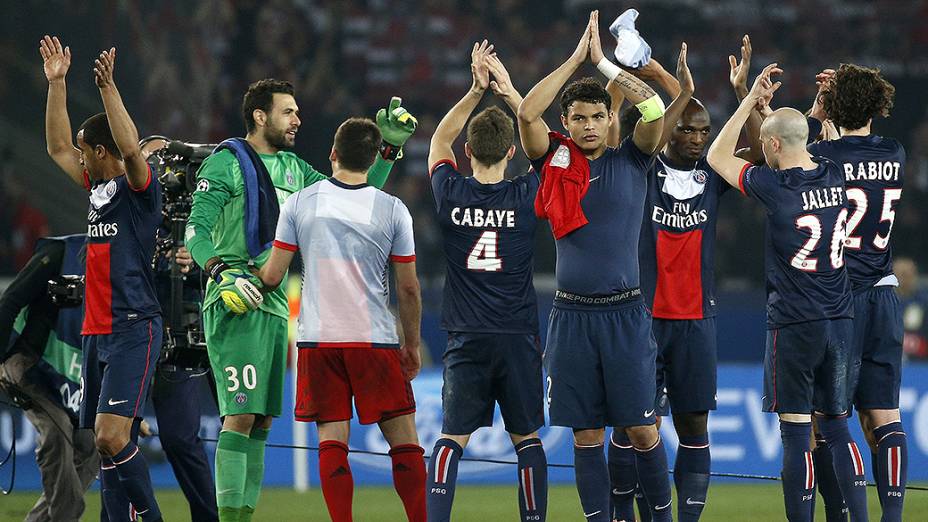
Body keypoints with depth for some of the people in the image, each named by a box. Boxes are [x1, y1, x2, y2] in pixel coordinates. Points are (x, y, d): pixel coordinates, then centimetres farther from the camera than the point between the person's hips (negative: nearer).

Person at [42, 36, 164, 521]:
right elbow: (57, 147, 24)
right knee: (106, 443, 5)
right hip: (96, 331, 9)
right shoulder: (98, 188, 16)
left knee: (111, 436, -18)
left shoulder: (138, 188, -6)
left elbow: (131, 148, -25)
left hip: (133, 328, -9)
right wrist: (56, 83, 19)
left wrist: (108, 87, -28)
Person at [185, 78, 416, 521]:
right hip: (236, 304, -8)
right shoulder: (227, 162, -5)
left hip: (274, 305, 8)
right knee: (240, 415, -16)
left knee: (261, 420, 8)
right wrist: (224, 273, -28)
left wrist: (390, 148, 13)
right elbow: (196, 230, -12)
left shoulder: (293, 168, 17)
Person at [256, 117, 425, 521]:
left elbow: (271, 277, 3)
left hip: (317, 338, 1)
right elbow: (408, 289, 3)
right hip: (376, 338, -1)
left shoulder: (299, 203, 0)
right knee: (403, 439, 3)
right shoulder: (393, 210, -1)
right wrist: (412, 345, 15)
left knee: (332, 441, 2)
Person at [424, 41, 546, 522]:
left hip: (467, 339, 0)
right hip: (518, 338, 0)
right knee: (526, 438, 9)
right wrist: (509, 91, 14)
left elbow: (439, 141, 17)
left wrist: (476, 90, 14)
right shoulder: (526, 196, -5)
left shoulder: (451, 194, -3)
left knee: (451, 438, 2)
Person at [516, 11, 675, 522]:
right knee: (585, 434, 3)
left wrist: (603, 61, -4)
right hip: (571, 315, 1)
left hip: (625, 312, -1)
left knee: (642, 429, -1)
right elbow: (528, 112, -9)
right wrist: (576, 58, -6)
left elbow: (654, 108, -10)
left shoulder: (630, 161, 5)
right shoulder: (554, 161, 6)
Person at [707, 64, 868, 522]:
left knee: (796, 433, -2)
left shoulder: (775, 187, -13)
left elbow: (717, 157, 3)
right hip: (840, 321, 6)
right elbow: (799, 154, 27)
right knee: (837, 428, 12)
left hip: (794, 325, -6)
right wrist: (763, 107, 28)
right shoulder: (833, 177, 3)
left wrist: (750, 102, 5)